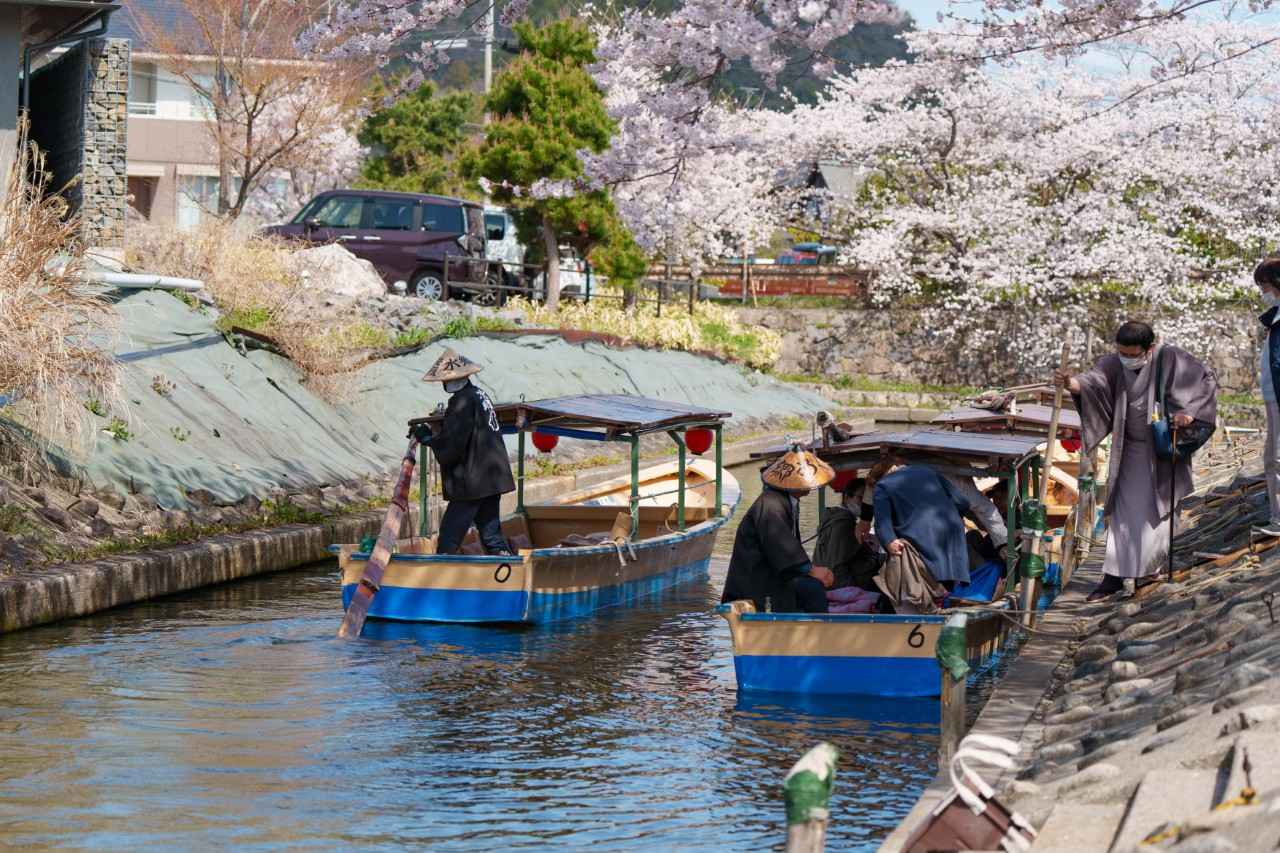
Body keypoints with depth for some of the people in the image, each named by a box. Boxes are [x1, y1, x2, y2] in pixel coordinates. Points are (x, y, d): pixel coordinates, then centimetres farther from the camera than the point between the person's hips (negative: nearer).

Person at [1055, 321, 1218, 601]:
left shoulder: (1169, 359, -15)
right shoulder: (1114, 364, -10)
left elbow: (1207, 379, -11)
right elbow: (1092, 382, -26)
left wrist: (1190, 411, -24)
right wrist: (1071, 383, -49)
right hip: (1130, 450, 2)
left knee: (1155, 510, 6)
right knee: (1123, 511, 0)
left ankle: (1148, 568, 23)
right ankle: (1113, 577, 1)